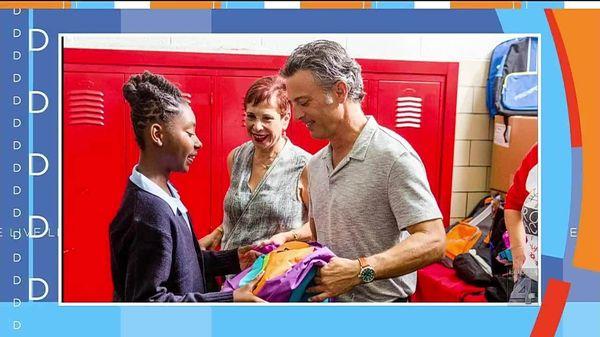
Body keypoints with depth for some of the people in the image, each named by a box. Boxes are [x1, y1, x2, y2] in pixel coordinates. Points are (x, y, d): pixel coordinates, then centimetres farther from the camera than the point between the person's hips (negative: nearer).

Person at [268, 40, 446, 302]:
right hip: (325, 297, 7)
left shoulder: (394, 157, -18)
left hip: (378, 300, -6)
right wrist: (287, 238, 1)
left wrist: (359, 270, -29)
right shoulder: (316, 164, 7)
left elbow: (432, 242, -22)